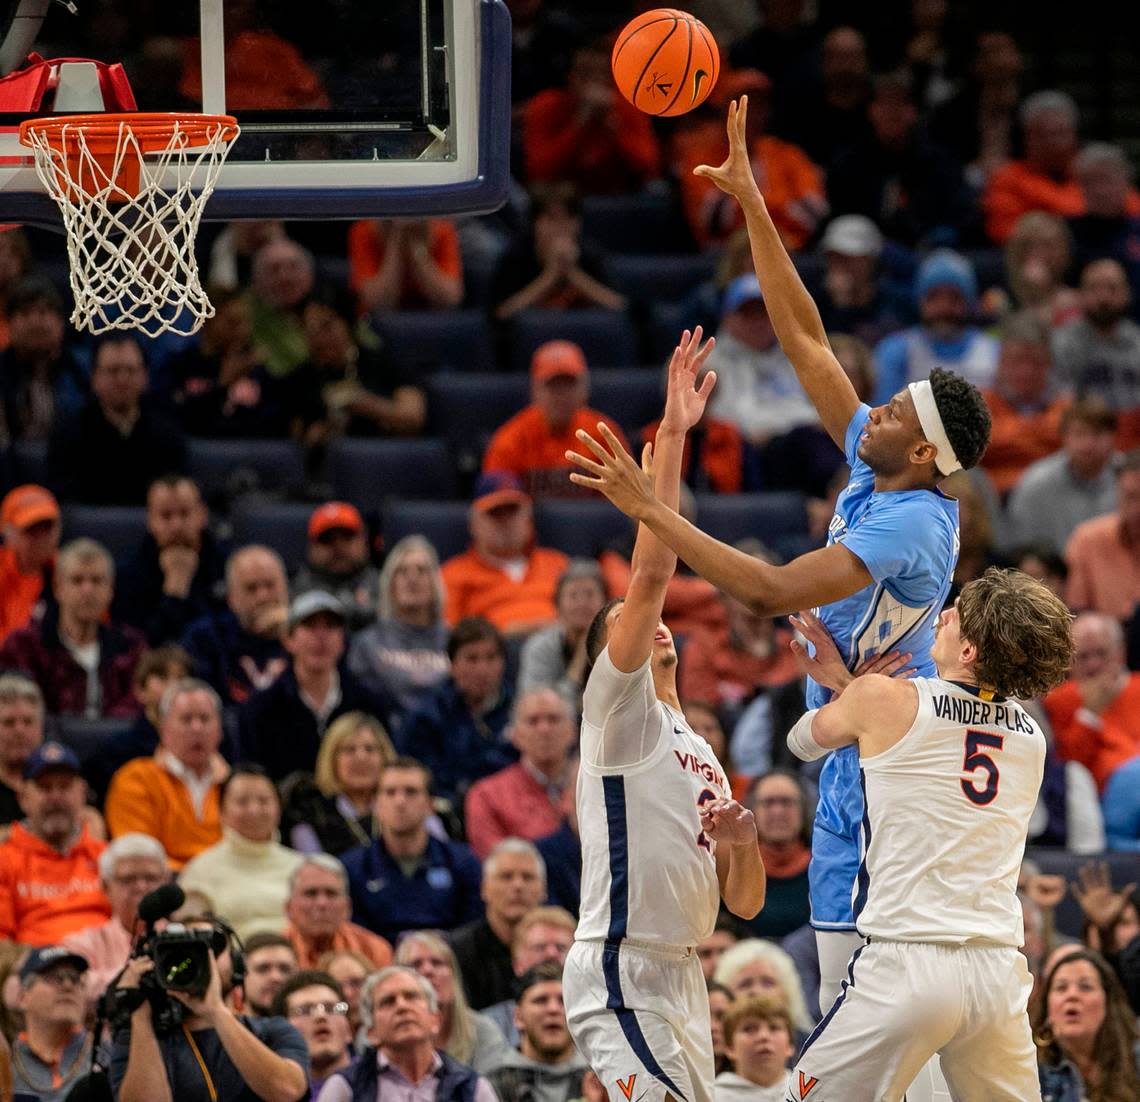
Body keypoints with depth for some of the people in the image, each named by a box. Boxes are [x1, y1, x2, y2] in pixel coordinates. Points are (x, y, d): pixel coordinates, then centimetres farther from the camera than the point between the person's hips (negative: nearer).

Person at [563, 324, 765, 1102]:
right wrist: (671, 437, -18)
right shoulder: (618, 707, 0)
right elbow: (650, 575, -15)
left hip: (679, 973, 9)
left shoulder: (700, 755, 23)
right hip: (621, 970, -9)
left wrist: (742, 843, -2)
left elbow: (745, 903, 21)